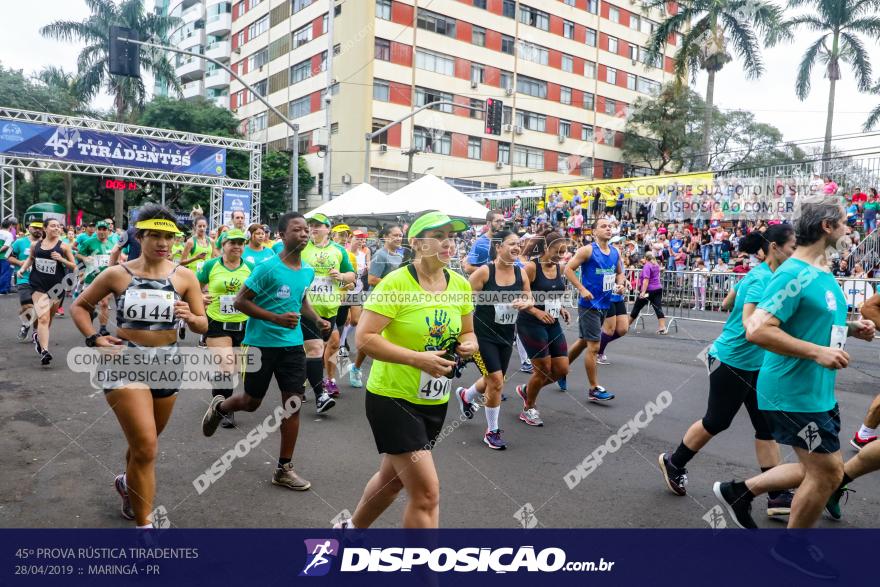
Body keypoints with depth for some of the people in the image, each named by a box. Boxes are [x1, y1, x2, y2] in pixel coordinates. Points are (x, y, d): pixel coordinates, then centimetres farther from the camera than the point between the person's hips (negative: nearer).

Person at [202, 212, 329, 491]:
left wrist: (317, 320, 3)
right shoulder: (268, 268, -16)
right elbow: (240, 301, -13)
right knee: (251, 402, 10)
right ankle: (219, 407, 46)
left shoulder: (308, 271, 4)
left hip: (293, 344, 5)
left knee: (293, 404, 0)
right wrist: (277, 318, -23)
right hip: (262, 342, -5)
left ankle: (284, 469, 12)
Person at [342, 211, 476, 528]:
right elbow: (364, 337, -21)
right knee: (427, 492, -10)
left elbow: (467, 333, 14)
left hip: (435, 401, 7)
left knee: (393, 477, 24)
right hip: (392, 398, -7)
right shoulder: (396, 282, -18)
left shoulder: (460, 284, 1)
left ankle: (352, 528, 50)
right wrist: (416, 358, -29)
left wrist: (468, 345, -9)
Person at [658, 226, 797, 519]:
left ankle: (778, 496, 12)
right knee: (716, 422, 6)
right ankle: (673, 463, 28)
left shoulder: (758, 274, 6)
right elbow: (750, 322, -33)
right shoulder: (763, 278, -21)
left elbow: (728, 303, 18)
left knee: (767, 426, 7)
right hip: (731, 361, -9)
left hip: (754, 364, 9)